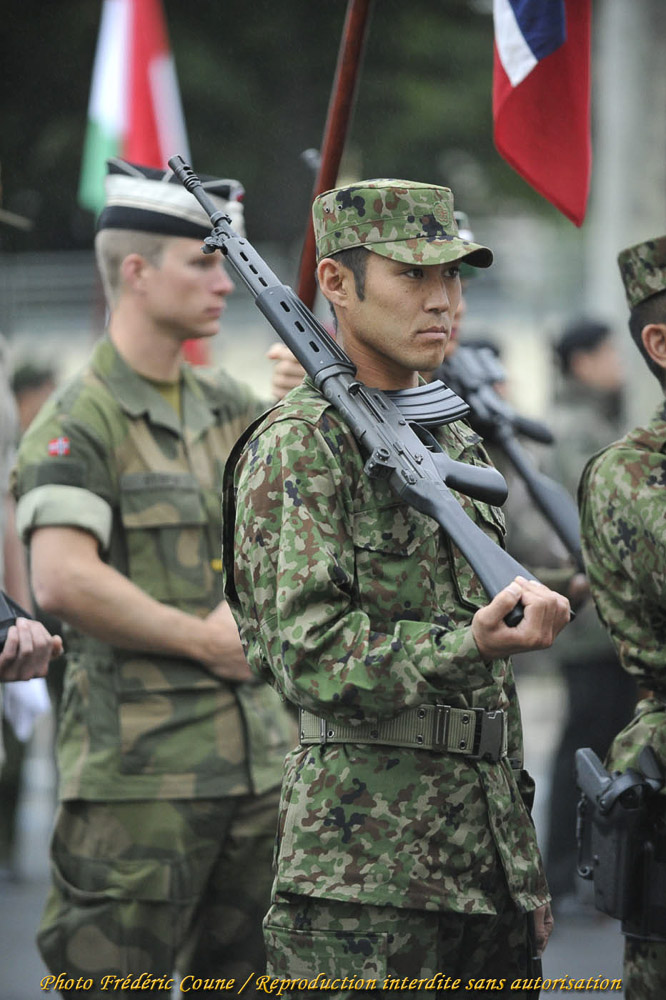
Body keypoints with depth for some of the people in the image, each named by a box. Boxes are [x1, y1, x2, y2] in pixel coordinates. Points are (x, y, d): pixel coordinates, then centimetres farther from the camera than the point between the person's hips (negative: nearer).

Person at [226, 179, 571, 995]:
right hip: (366, 859, -8)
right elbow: (309, 657, -17)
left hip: (481, 861, 8)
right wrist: (466, 646, -28)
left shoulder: (454, 442, 18)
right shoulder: (302, 444, -7)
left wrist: (522, 863, 20)